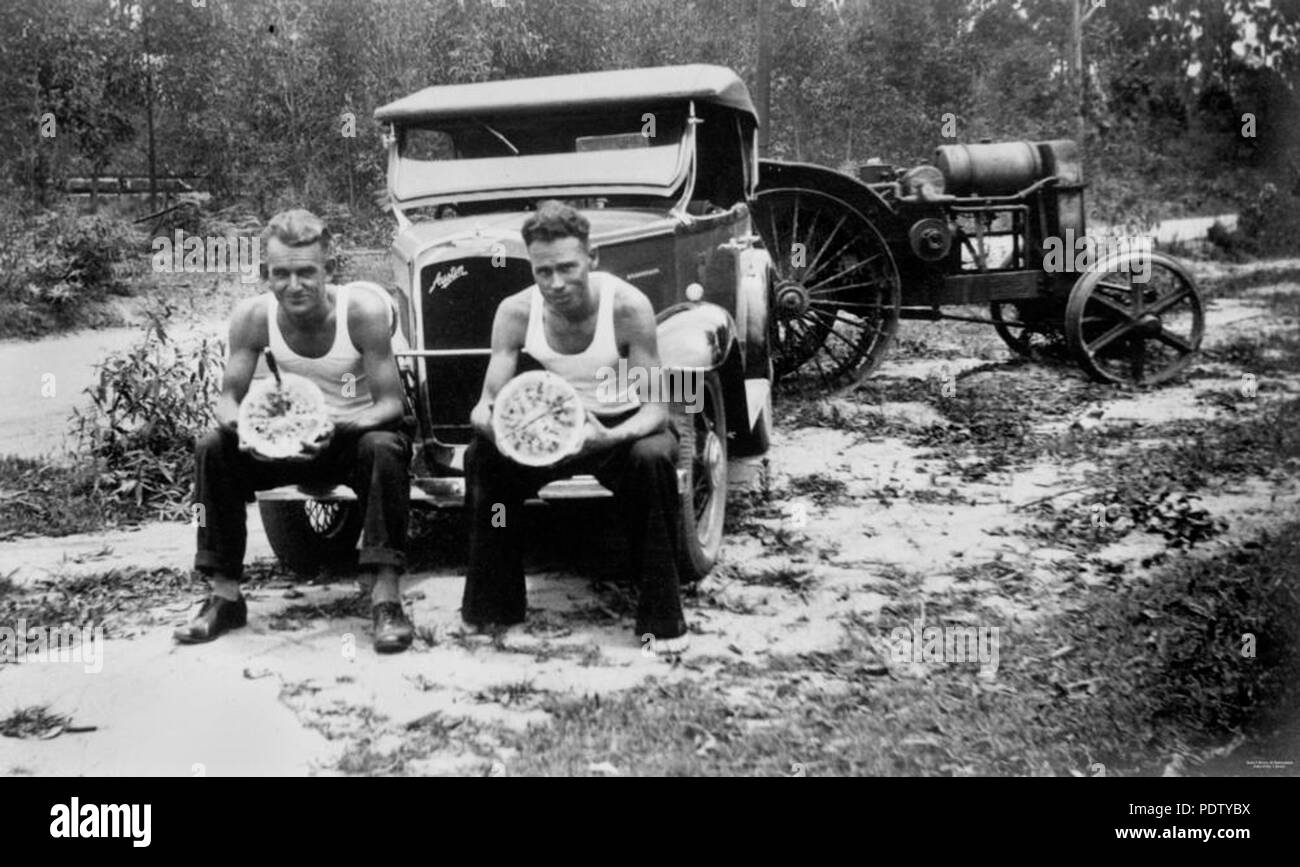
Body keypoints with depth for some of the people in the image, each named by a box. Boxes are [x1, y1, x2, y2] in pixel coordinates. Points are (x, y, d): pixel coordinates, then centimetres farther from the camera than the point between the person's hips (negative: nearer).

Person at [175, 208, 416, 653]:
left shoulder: (363, 311, -25)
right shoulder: (253, 316, -15)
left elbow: (391, 403, -23)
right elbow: (229, 396, -7)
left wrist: (340, 428, -43)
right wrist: (235, 422, -32)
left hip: (361, 432, -3)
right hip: (296, 437, 4)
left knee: (384, 449, -37)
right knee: (213, 448, -17)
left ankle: (385, 596, -32)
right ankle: (225, 595, -7)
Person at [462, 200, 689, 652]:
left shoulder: (627, 306, -23)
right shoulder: (515, 312, -13)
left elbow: (656, 409, -23)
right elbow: (488, 400, -11)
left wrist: (611, 437, -44)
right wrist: (486, 418, -37)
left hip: (623, 427, -3)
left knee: (651, 458, -36)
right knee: (481, 456, -23)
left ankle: (662, 615, -20)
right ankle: (491, 605, -5)